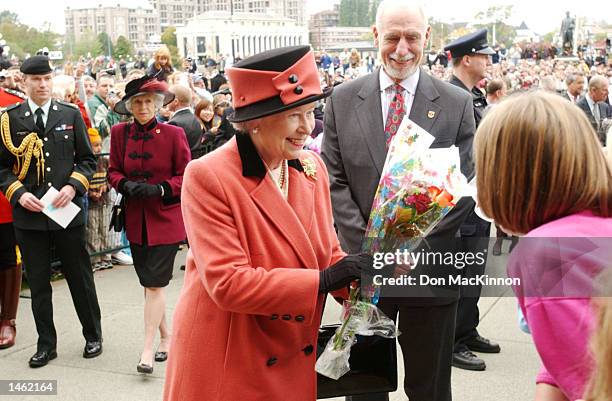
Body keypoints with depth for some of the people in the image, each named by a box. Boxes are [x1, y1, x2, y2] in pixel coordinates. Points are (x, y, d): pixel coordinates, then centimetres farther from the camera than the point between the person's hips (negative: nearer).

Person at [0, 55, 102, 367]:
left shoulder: (71, 115, 5)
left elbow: (87, 159, 7)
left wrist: (73, 186, -9)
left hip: (68, 210, 0)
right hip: (28, 213, 0)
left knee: (80, 277, 9)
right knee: (38, 282, 9)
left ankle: (93, 336, 26)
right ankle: (46, 344, 22)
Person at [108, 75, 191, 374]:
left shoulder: (173, 134, -8)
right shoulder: (119, 133, 2)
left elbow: (186, 177, -4)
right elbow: (113, 171, 8)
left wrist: (161, 188, -20)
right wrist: (126, 184, -13)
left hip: (166, 218, -4)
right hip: (136, 219, 4)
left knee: (155, 282, -8)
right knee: (148, 282, 12)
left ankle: (148, 349, -1)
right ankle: (166, 335, 29)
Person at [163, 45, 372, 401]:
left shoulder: (312, 166, 0)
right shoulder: (208, 177, -19)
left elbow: (327, 254, 7)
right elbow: (228, 283, -24)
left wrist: (359, 282, -13)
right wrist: (321, 281, -26)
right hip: (225, 366, -5)